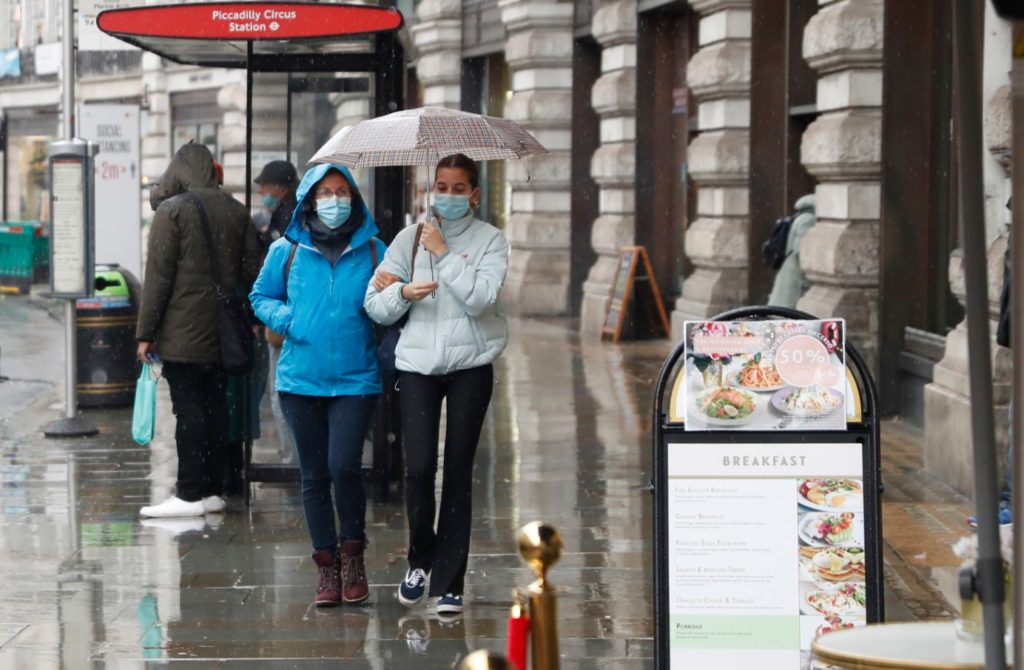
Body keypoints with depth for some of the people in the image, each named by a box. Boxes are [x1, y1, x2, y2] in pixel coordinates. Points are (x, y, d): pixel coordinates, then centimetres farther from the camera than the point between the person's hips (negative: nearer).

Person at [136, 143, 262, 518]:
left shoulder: (172, 210, -8)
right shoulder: (236, 211, 8)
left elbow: (158, 276, -11)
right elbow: (251, 271, 10)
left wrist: (145, 333, -8)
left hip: (183, 332, -5)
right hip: (223, 332, 5)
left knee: (189, 409, -5)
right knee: (216, 407, 9)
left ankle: (190, 494, -6)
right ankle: (214, 490, 13)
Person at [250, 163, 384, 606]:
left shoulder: (373, 251, 3)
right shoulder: (287, 251, 3)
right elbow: (261, 297, 15)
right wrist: (286, 319, -3)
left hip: (356, 381, -2)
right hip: (301, 381, 2)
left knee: (344, 466, -16)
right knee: (314, 476, 7)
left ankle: (352, 553, 7)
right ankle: (327, 566, 18)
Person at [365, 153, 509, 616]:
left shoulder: (490, 240, 4)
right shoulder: (410, 238, 8)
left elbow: (481, 298, -12)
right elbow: (375, 305, 5)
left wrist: (444, 254, -12)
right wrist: (402, 292, -14)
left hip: (470, 364, -1)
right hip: (418, 363, 1)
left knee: (458, 470, 0)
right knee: (419, 466, -9)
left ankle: (449, 582, 6)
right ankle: (421, 557, 17)